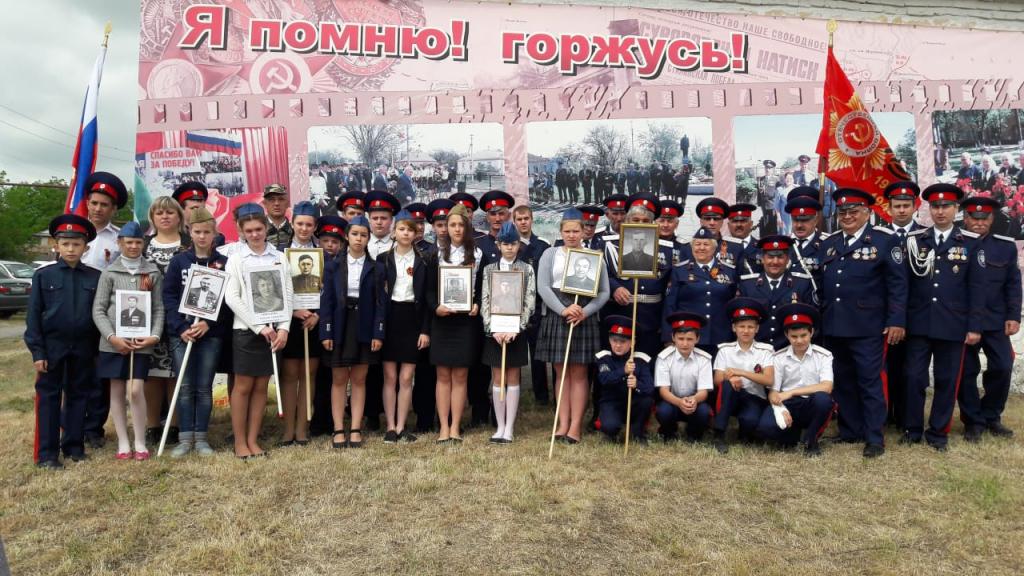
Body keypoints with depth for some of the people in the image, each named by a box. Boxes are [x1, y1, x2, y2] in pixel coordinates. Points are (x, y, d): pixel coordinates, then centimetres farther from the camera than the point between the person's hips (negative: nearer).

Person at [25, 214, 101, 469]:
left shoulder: (95, 277, 1)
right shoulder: (43, 275, -1)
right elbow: (33, 315, -2)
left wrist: (97, 349, 1)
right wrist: (37, 351, -7)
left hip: (83, 348, 1)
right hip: (52, 346, -1)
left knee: (78, 396, 10)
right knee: (48, 398, 4)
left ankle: (74, 446, 22)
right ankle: (47, 453, 9)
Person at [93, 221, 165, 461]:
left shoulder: (153, 272, 4)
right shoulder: (110, 272, 3)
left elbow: (159, 308, 3)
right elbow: (98, 309, 0)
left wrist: (155, 336, -10)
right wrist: (112, 337, -12)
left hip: (141, 341, -1)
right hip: (114, 342, 1)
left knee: (136, 390, -7)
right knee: (117, 390, 7)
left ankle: (140, 443, 6)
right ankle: (123, 442, 16)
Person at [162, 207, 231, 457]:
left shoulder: (223, 263, 2)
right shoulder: (178, 261, 4)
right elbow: (168, 296, -1)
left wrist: (209, 324, -12)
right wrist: (181, 328, -11)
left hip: (212, 334, 0)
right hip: (181, 333, 1)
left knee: (204, 387, 5)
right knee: (185, 387, 3)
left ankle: (201, 437, 14)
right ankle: (185, 438, 11)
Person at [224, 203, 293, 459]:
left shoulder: (279, 257, 8)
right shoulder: (236, 258, 1)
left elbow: (287, 294, 5)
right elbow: (232, 298, -5)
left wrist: (283, 328, -7)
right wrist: (259, 326, -12)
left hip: (273, 330, 3)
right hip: (246, 329, -2)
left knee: (261, 386, 7)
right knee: (243, 385, 1)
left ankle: (253, 440, 15)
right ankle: (240, 442, 10)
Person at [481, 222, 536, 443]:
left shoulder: (527, 269, 2)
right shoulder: (489, 269, 6)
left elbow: (530, 303, -3)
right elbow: (484, 302, 1)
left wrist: (515, 329, -13)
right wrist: (493, 329, -10)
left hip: (516, 331, -1)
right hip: (494, 331, 2)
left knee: (512, 378, 4)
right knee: (497, 378, 5)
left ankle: (510, 428, 9)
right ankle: (500, 426, 12)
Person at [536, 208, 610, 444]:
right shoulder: (550, 254, 6)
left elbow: (604, 292, 3)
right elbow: (542, 286, -4)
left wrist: (585, 312, -13)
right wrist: (563, 310, -15)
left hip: (585, 318, 0)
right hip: (555, 316, 0)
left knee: (579, 373, 2)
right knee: (561, 372, 5)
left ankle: (576, 425, 6)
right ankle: (563, 424, 10)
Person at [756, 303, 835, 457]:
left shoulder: (823, 355, -3)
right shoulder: (779, 357, 0)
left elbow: (826, 387, -17)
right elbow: (773, 392, -3)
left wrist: (791, 392, -23)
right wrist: (780, 409, -25)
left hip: (812, 406, 0)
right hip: (788, 405, 0)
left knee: (823, 398, -36)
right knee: (765, 426, -31)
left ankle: (810, 440, -7)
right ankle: (793, 435, 6)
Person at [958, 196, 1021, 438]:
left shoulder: (1006, 246, 6)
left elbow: (1013, 284, 7)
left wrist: (1013, 316, -1)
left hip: (995, 320, 2)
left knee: (1002, 367, -1)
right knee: (967, 371, 3)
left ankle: (991, 416, 19)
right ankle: (973, 421, 16)